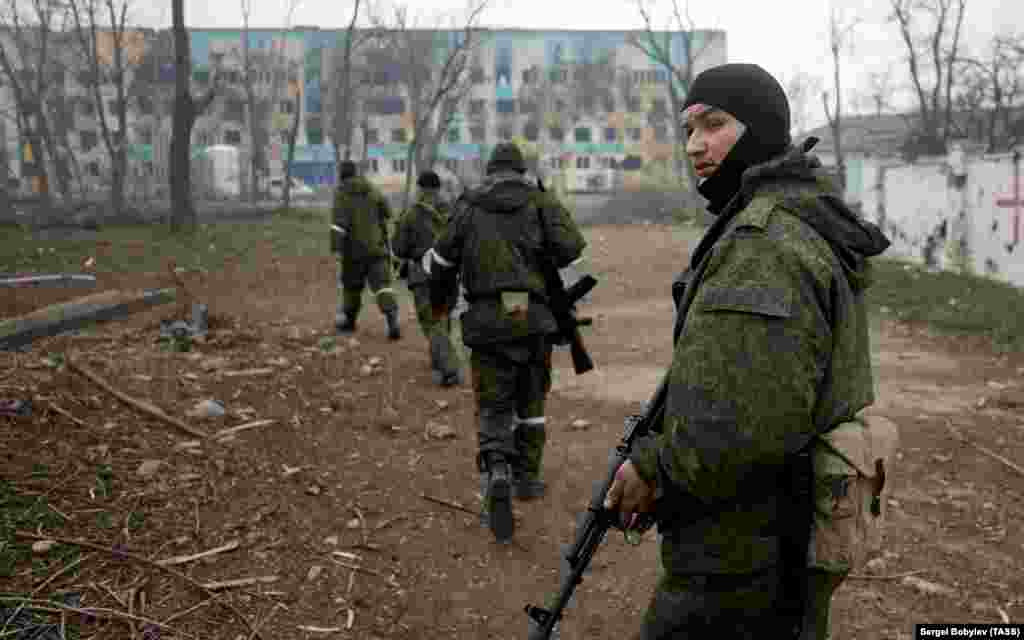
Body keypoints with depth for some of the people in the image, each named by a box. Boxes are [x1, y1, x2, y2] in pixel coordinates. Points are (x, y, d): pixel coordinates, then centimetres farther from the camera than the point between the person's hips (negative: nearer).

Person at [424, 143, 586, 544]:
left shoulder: (468, 207, 9)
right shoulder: (541, 201, 4)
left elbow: (440, 259, 14)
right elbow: (572, 246, -11)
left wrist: (439, 299, 32)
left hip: (487, 320, 0)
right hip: (533, 318, 0)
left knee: (493, 408, 6)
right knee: (530, 400, 19)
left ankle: (496, 477, -16)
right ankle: (526, 477, 27)